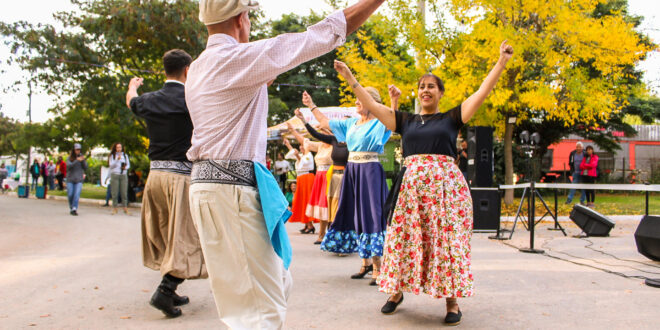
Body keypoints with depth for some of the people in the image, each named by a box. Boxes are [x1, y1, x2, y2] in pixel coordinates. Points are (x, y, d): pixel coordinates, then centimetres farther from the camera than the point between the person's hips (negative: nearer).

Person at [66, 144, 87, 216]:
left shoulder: (81, 157, 6)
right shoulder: (69, 158, 2)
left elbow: (85, 167, 3)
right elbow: (69, 165, -15)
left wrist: (83, 161, -14)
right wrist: (77, 160, -26)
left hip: (79, 180, 0)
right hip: (70, 179, 0)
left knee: (77, 195, -14)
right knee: (70, 195, 2)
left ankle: (74, 209, -17)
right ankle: (71, 208, 22)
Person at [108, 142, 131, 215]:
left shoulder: (125, 155, 14)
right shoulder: (112, 156, 6)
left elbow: (128, 164, 18)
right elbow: (111, 165, -4)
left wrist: (126, 167, -5)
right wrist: (117, 159, -17)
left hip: (124, 175, 2)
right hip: (114, 175, -2)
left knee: (124, 192, -3)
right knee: (115, 193, -3)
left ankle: (125, 208, 0)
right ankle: (114, 208, 4)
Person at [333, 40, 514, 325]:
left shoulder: (451, 118, 9)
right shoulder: (406, 121, 14)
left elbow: (482, 92, 4)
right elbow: (372, 105, 12)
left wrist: (502, 61, 1)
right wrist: (350, 78, 10)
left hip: (446, 185, -2)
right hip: (412, 186, 2)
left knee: (448, 241, -2)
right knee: (404, 239, 3)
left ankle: (452, 301, 7)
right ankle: (397, 291, 21)